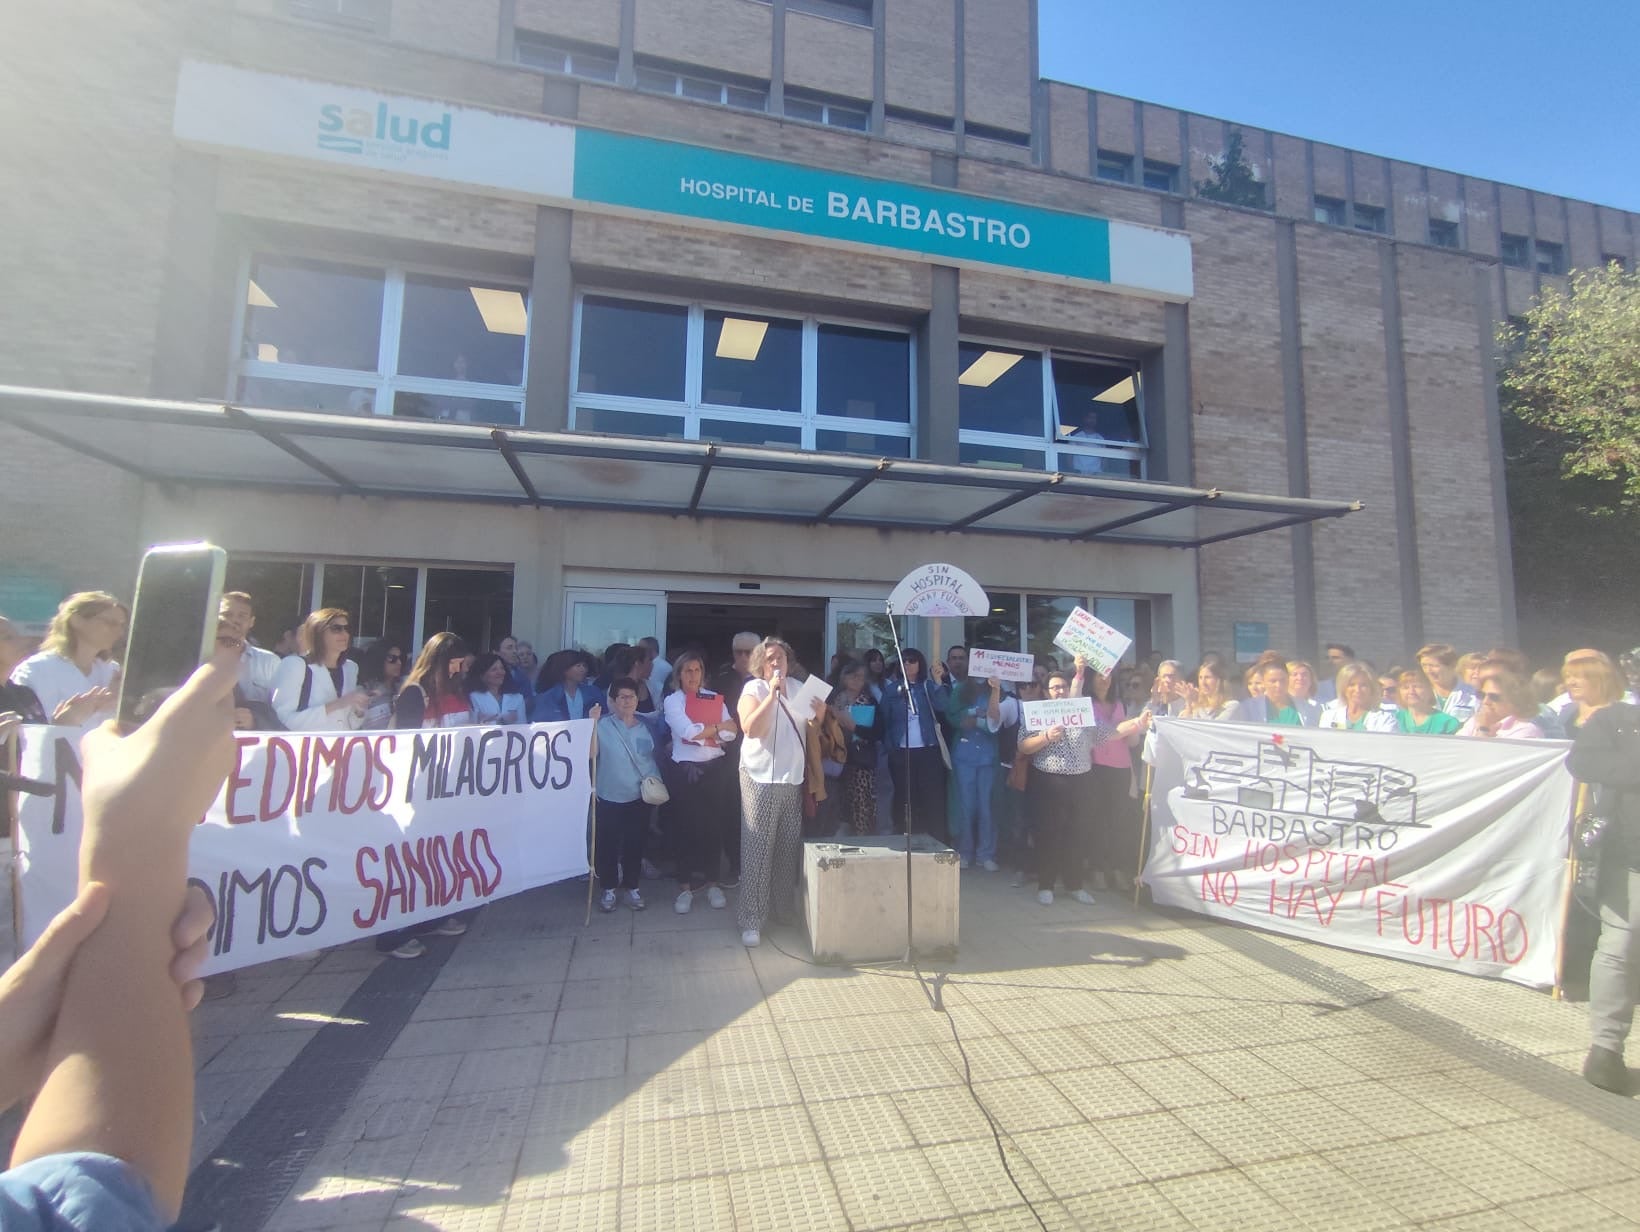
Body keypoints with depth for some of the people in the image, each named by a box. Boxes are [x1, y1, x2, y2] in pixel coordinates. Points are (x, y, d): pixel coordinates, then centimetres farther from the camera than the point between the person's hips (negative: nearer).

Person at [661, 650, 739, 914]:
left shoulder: (715, 698, 8)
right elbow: (687, 731, -16)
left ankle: (712, 882, 20)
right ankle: (685, 885, 16)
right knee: (685, 827, 3)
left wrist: (700, 731, -11)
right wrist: (718, 726, -6)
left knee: (715, 825, 5)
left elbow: (731, 734, -2)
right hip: (684, 769, -2)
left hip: (715, 768, 2)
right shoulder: (671, 701, 0)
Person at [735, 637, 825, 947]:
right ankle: (752, 921, 4)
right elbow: (750, 729, -20)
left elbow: (808, 732, 16)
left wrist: (818, 716, -5)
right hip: (760, 778, -5)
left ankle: (785, 908, 27)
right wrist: (772, 695, -22)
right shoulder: (753, 688, -5)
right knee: (757, 850, -3)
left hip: (793, 777, 5)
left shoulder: (799, 688, 9)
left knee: (789, 847, 11)